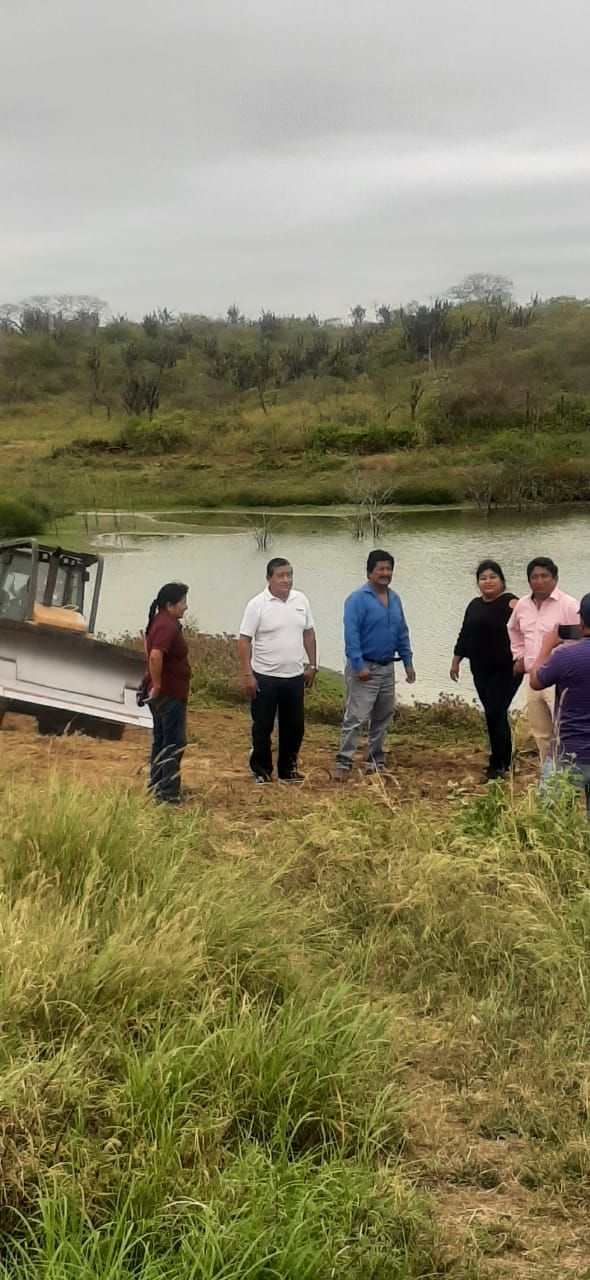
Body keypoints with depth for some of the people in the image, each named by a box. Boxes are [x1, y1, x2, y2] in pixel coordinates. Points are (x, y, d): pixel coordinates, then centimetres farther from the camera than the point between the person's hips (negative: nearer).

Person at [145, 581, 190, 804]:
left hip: (164, 693, 10)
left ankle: (156, 786, 24)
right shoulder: (168, 626, -21)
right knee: (175, 743, -6)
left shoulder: (160, 621, 11)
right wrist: (157, 686, -24)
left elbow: (148, 643, 28)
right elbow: (155, 656, -34)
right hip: (170, 694, -10)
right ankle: (168, 793, -5)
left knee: (161, 740, 17)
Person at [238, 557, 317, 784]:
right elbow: (244, 641, -11)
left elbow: (308, 634, 12)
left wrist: (312, 665, 8)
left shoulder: (301, 600, 3)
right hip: (265, 677, -4)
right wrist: (247, 675, -16)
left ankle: (287, 769, 25)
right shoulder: (257, 605, -11)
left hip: (295, 676, 4)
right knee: (262, 727, 6)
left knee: (294, 726, 12)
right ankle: (261, 770, 20)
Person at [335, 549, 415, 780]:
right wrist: (359, 665, -23)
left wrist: (408, 663, 13)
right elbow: (351, 635, -18)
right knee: (355, 718, -10)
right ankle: (343, 764, -6)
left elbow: (402, 633, 17)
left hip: (387, 668, 7)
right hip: (364, 668, -7)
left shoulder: (394, 599, 10)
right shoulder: (358, 599, -12)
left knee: (383, 719, 13)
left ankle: (375, 762, 23)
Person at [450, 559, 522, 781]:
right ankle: (505, 764, 20)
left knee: (495, 714, -10)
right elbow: (464, 634, 20)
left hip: (506, 671, -7)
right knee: (496, 716, 12)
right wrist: (456, 661, 20)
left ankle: (496, 767, -4)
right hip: (481, 671, 7)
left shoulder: (510, 603, -8)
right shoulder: (475, 605, 13)